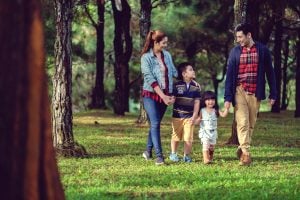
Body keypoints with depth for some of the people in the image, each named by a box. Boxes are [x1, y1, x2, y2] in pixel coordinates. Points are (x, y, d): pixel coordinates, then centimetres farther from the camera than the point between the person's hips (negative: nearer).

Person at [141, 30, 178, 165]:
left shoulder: (167, 55, 6)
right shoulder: (146, 57, -9)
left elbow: (174, 72, 14)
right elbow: (150, 79, -15)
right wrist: (163, 96, -20)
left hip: (165, 95, 5)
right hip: (150, 94, -5)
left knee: (155, 124, 10)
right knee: (155, 124, -12)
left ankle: (148, 151, 23)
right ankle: (159, 156, -16)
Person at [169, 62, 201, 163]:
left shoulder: (196, 86, 1)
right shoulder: (177, 85, -5)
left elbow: (197, 102, 0)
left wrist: (194, 116, -5)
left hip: (189, 116, 1)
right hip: (177, 115, -1)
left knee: (188, 137, 0)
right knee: (176, 136, 10)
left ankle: (186, 155, 12)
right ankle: (173, 154, 25)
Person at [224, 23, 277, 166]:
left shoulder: (262, 50, 1)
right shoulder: (235, 51, 2)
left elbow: (270, 73, 6)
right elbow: (229, 75, 1)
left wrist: (273, 94, 3)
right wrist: (228, 97, -5)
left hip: (255, 93, 1)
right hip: (240, 91, -1)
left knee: (251, 123, 6)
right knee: (242, 122, -10)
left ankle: (243, 148, 21)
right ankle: (245, 153, -13)